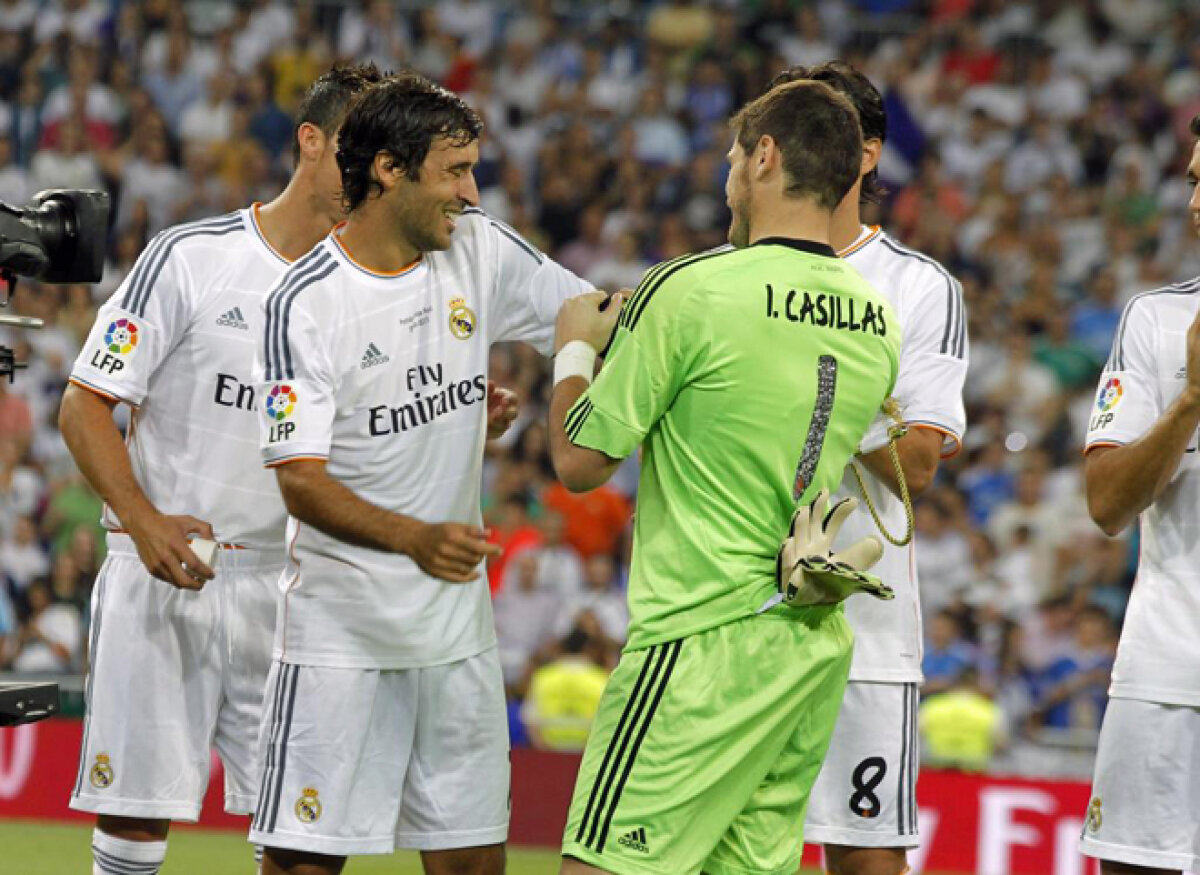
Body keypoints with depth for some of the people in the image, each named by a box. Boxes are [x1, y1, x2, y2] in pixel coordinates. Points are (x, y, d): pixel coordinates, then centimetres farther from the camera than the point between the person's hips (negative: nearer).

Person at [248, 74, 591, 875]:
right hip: (341, 625, -5)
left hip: (457, 619, 5)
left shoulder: (483, 253, 2)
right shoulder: (305, 304, -13)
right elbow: (301, 482, -18)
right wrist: (415, 539, -33)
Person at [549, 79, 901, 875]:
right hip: (818, 645, 8)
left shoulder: (691, 291, -11)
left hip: (707, 644, -8)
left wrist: (577, 346, 14)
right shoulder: (878, 323, 9)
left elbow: (580, 462, -5)